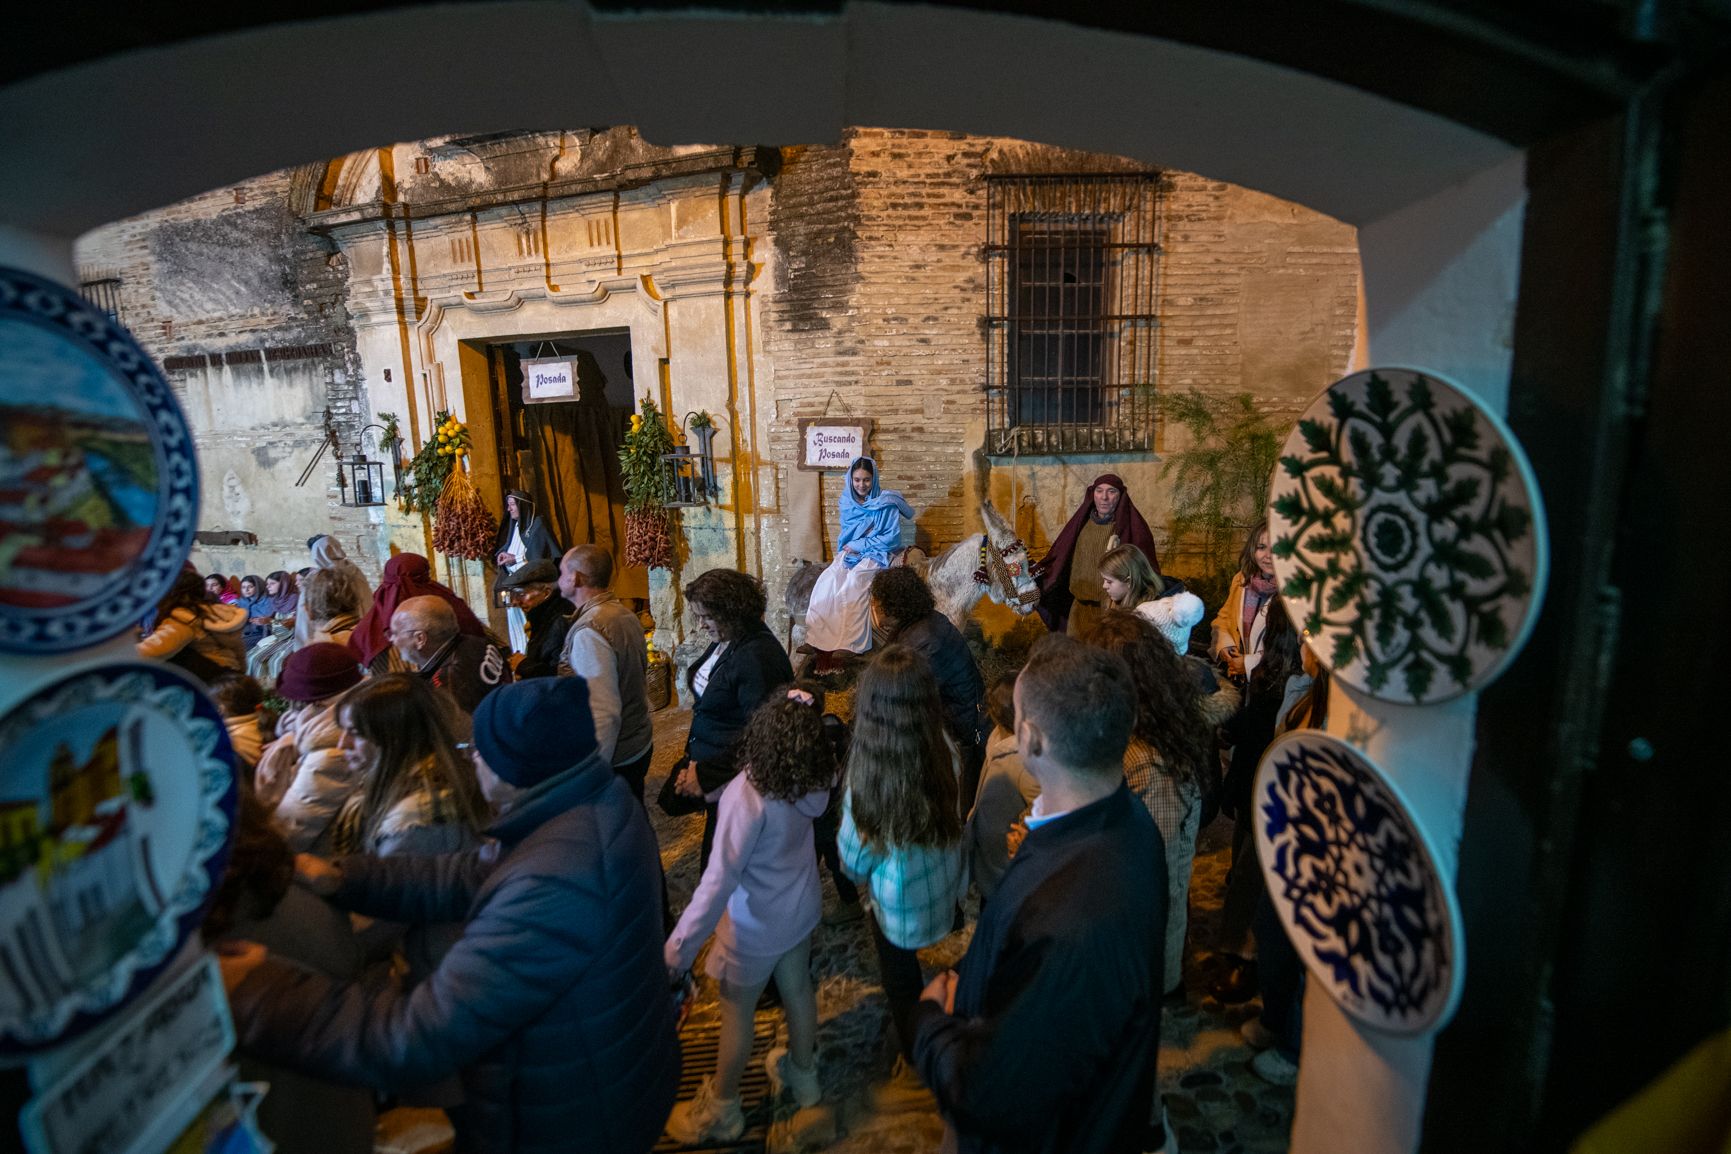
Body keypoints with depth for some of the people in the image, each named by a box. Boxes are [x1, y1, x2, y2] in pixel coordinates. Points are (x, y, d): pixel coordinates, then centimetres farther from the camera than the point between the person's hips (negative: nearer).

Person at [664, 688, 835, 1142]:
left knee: (736, 1011, 18)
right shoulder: (812, 780, -18)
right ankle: (803, 1075, 53)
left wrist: (679, 946, -22)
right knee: (797, 990, 27)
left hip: (756, 926, -6)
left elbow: (719, 880, -32)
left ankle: (721, 1109, 42)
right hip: (801, 907, 6)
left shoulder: (748, 796, -37)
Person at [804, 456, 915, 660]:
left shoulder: (886, 503, -4)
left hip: (874, 556, -4)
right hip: (849, 554, 4)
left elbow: (893, 538, -8)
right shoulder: (847, 502, 11)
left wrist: (860, 545, -10)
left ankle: (846, 644, -33)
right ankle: (822, 652, -30)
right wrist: (846, 549, 3)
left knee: (851, 585, -35)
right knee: (826, 585, -27)